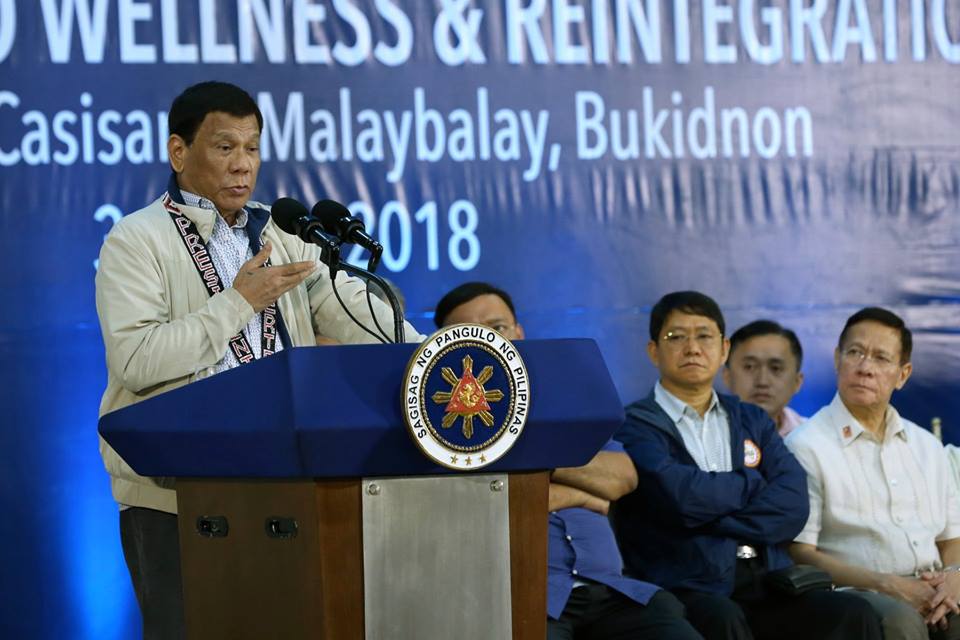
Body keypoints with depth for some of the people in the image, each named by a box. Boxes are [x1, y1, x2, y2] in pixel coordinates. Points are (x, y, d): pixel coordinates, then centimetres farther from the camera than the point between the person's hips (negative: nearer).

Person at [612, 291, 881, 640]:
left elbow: (791, 506, 6)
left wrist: (710, 516, -6)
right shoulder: (635, 427, 6)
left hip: (767, 583, 5)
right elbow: (681, 494, -13)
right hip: (689, 589, -5)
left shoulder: (753, 421, 22)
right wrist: (755, 482, 5)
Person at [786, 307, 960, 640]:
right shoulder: (805, 447, 3)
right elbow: (798, 554, -4)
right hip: (860, 598, -4)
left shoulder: (926, 447, 22)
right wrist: (887, 585, -14)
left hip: (933, 596, 4)